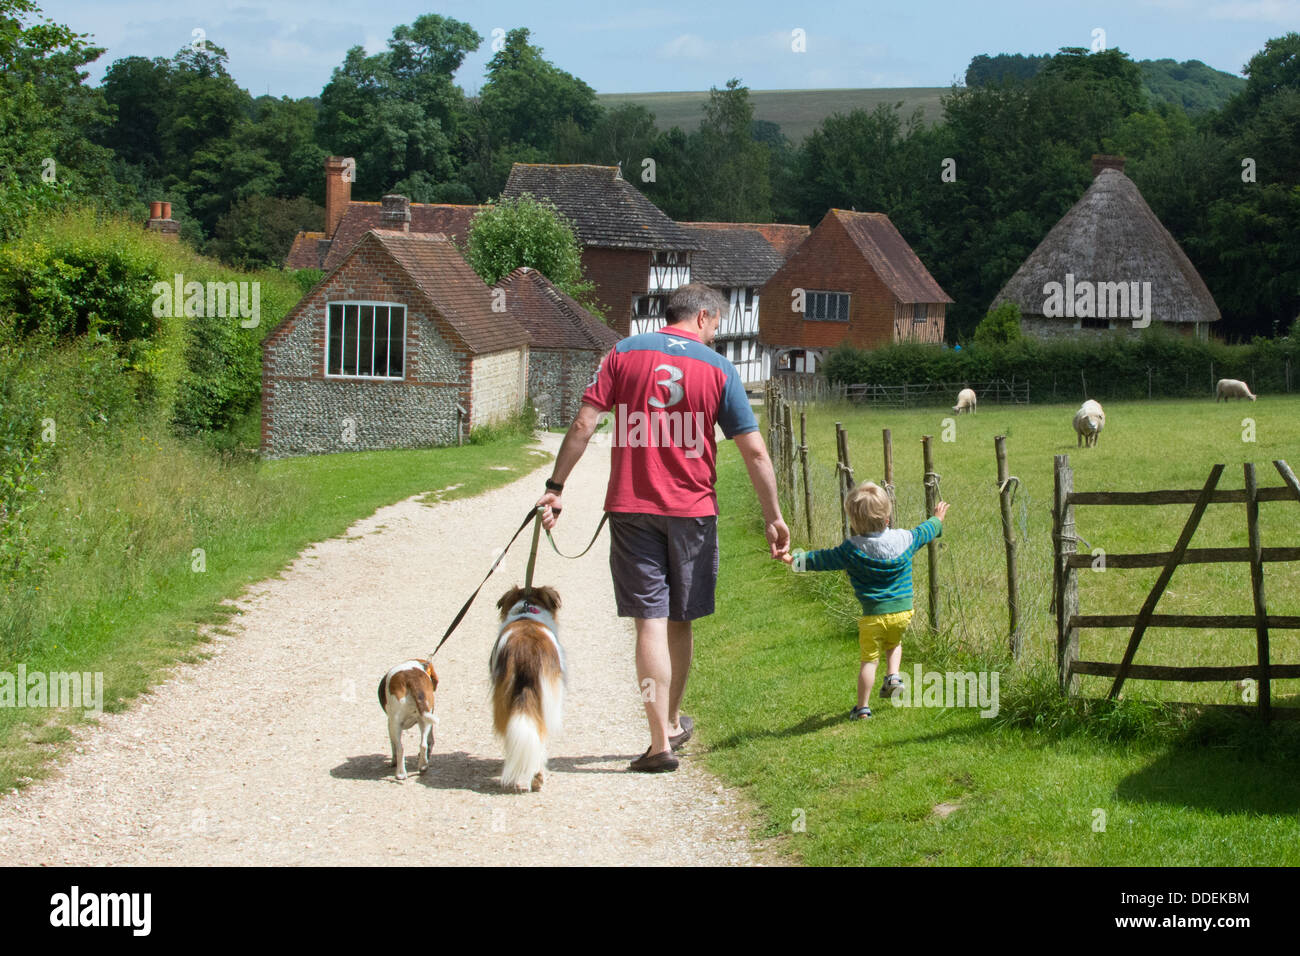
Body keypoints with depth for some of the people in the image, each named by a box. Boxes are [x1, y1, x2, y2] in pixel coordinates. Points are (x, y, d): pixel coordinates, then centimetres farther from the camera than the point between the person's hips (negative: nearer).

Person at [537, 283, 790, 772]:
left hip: (631, 507, 0)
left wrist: (555, 487, -1)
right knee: (680, 621, 16)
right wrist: (774, 517, 6)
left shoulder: (624, 353, 2)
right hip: (692, 511, 0)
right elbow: (754, 451, -1)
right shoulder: (717, 369, 0)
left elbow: (583, 424, -5)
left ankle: (661, 743, -6)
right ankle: (672, 722, 32)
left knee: (651, 621, -1)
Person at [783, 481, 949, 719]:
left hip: (873, 615, -3)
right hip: (903, 610, 3)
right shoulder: (904, 539, -2)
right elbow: (924, 532, 19)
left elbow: (822, 559, -2)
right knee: (894, 643, 31)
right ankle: (893, 675, 12)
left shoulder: (852, 549, -11)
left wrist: (795, 559, 11)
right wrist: (937, 520, 40)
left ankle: (863, 707, 6)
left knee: (869, 659, 3)